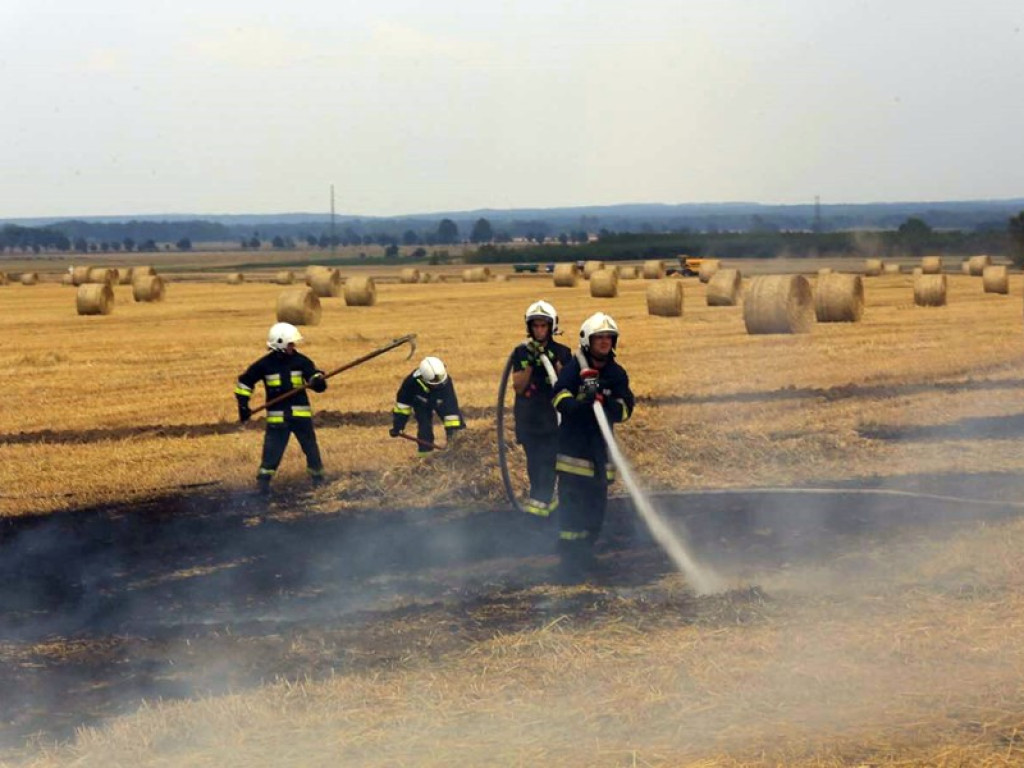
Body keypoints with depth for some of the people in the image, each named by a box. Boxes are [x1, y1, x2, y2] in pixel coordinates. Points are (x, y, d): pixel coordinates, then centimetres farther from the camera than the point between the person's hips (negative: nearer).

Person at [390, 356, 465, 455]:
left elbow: (451, 407, -37)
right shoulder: (412, 381, -38)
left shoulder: (445, 382, -40)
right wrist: (398, 425, -18)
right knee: (424, 429, -17)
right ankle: (425, 453, -4)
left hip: (440, 402, 0)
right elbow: (403, 403, -23)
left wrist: (452, 428, -41)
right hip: (422, 405, 0)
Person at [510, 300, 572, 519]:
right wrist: (529, 363, -18)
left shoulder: (562, 353, 0)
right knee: (534, 462, 7)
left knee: (548, 460, -12)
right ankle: (546, 499, 21)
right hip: (528, 417, 2)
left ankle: (539, 501, -18)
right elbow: (518, 387, -5)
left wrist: (556, 364, -20)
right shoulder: (521, 352, 2)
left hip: (553, 416, -2)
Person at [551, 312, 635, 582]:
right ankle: (569, 562, -5)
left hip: (600, 449, 5)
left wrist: (603, 402, -22)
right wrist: (579, 403, -40)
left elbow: (625, 409, -4)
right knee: (572, 505, -7)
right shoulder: (574, 368, -6)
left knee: (596, 506, 10)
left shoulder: (617, 374, 5)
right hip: (573, 446, -4)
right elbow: (560, 398, -21)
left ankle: (584, 555, 24)